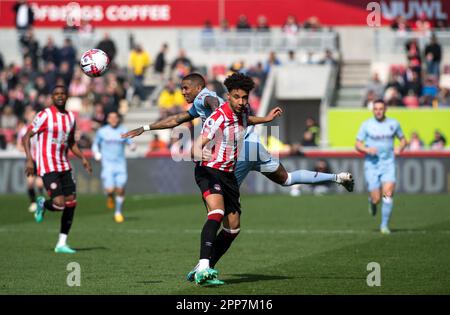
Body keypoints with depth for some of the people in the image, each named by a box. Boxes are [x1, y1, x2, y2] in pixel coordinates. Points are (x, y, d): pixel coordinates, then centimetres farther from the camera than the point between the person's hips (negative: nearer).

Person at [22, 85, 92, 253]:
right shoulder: (45, 115, -10)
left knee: (71, 203, 0)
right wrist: (29, 159, -20)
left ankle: (62, 244, 9)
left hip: (64, 166, 7)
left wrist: (83, 158, 11)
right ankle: (43, 204, 18)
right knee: (59, 203, -18)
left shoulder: (70, 117, 10)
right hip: (47, 167, -7)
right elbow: (26, 137, -9)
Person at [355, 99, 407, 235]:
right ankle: (372, 201, 34)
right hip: (371, 164, -1)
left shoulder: (393, 124, 5)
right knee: (376, 198, -5)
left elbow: (403, 139, 19)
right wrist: (367, 149, -18)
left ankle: (384, 225, -6)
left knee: (388, 193, -17)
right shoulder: (366, 125, 0)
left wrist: (399, 149, -3)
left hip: (388, 164, 1)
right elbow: (357, 144, 3)